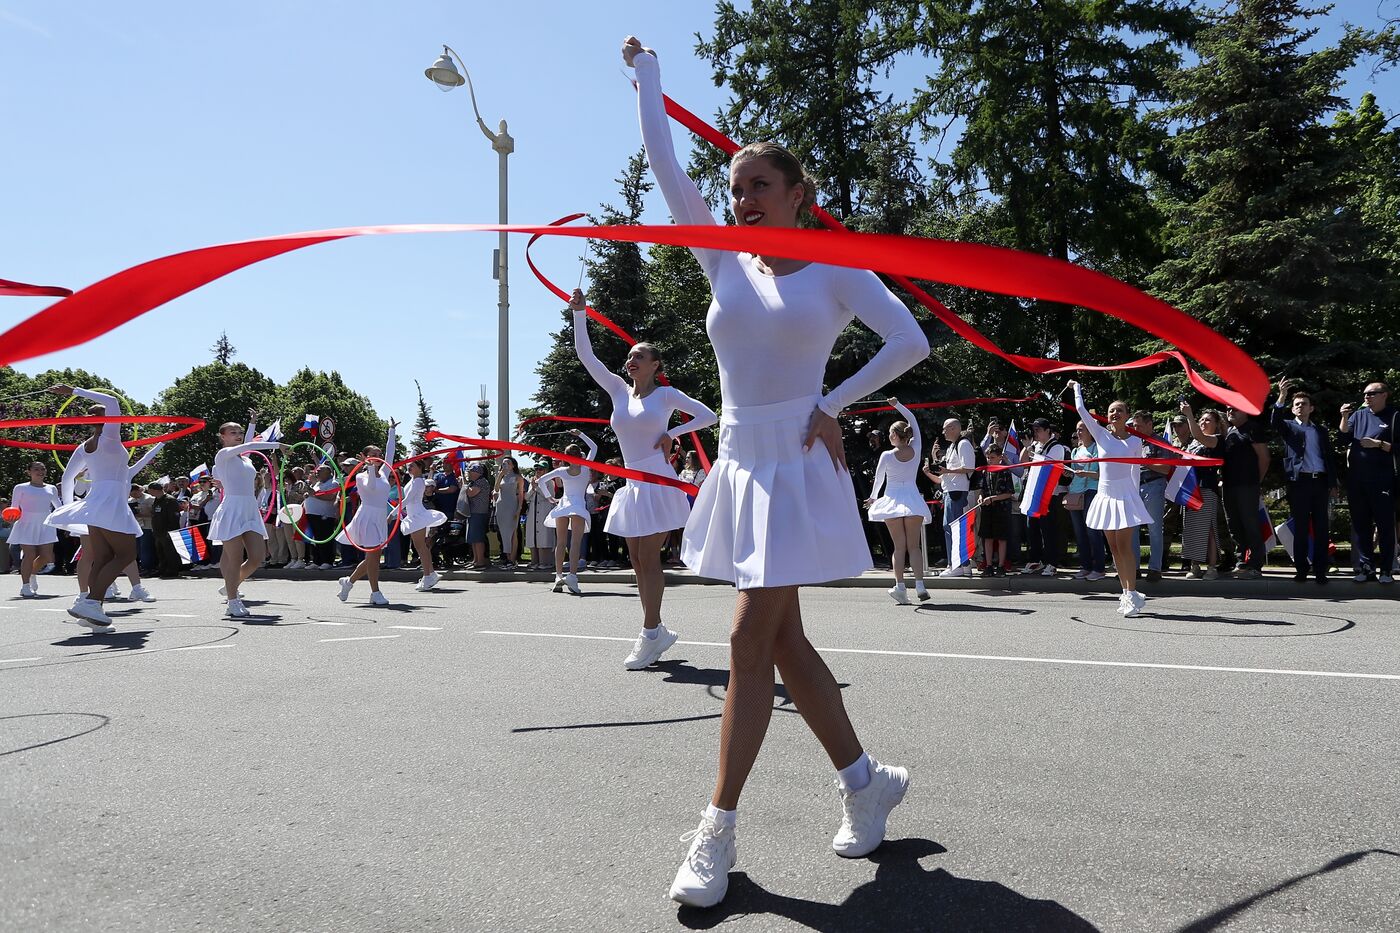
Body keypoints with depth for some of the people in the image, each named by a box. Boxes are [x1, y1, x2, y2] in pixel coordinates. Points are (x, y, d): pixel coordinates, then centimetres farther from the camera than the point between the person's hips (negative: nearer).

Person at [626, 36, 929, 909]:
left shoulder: (833, 268, 0)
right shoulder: (724, 263, 11)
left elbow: (910, 342, -5)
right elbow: (664, 164, 11)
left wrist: (834, 406, -9)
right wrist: (646, 69, 17)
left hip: (797, 464, -6)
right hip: (741, 461, 6)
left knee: (751, 640, -8)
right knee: (783, 641, 9)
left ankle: (719, 832, 3)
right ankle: (867, 780, 26)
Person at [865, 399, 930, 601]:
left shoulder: (887, 455, -8)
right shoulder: (916, 450, -2)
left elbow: (878, 479, 6)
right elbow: (913, 421, 11)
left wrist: (873, 498, 22)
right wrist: (898, 405, 16)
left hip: (893, 500, -2)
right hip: (913, 499, 2)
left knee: (899, 546, 2)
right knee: (914, 545, 5)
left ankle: (899, 585, -9)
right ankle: (919, 583, -9)